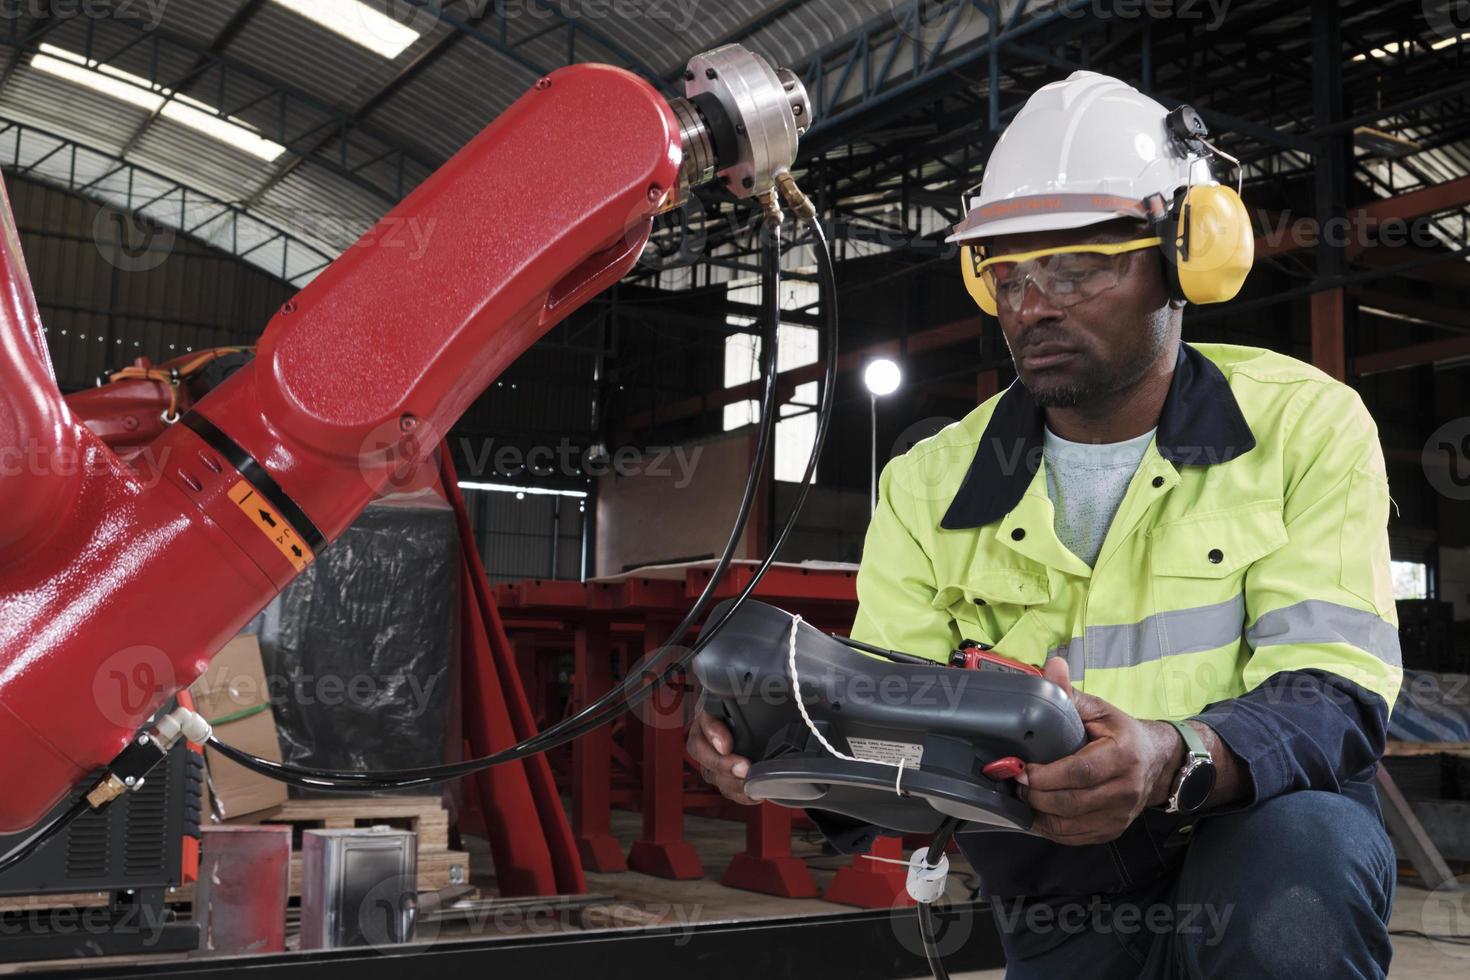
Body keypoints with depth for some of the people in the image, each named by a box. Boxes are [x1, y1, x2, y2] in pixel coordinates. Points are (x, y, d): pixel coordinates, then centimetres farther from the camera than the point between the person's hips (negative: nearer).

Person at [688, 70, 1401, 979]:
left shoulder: (1304, 425, -4)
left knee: (1300, 845, -34)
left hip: (1260, 832, -3)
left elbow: (1335, 688, -14)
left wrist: (1174, 761, -36)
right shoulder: (932, 486, 3)